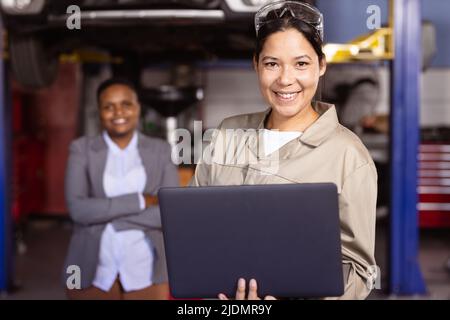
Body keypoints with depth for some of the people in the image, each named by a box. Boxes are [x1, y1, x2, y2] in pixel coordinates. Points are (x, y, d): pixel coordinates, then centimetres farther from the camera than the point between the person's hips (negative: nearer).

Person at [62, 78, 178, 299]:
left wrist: (103, 213, -11)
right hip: (93, 271, 0)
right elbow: (77, 209, -10)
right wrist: (139, 201, -13)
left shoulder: (161, 151, 4)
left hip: (145, 271, 0)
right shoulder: (82, 149, 3)